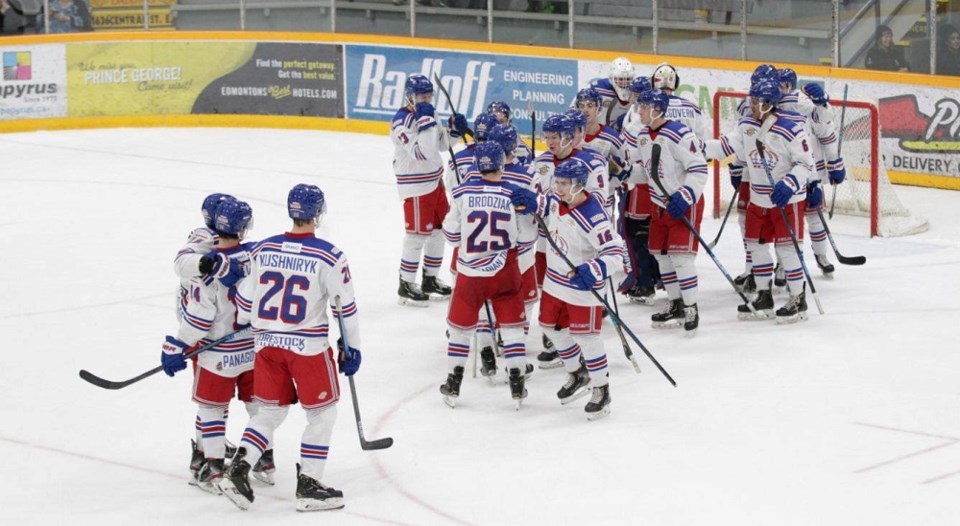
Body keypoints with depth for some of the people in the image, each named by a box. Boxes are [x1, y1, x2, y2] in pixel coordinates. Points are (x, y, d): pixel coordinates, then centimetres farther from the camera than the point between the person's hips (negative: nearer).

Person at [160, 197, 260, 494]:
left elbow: (199, 317, -18)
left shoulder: (208, 266, -20)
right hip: (255, 347, 5)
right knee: (257, 402, 19)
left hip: (219, 354, -4)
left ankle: (212, 467, 7)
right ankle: (265, 459, 28)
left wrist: (177, 347, -11)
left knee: (211, 407, 7)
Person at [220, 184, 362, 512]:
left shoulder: (262, 250, -1)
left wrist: (242, 324, 29)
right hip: (308, 346, -5)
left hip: (267, 343, 5)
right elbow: (346, 307, -7)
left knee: (271, 410, 18)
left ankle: (238, 469, 6)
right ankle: (308, 485, 9)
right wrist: (351, 348, 5)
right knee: (322, 412, 10)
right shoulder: (329, 257, -13)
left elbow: (245, 300, 8)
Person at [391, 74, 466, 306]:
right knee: (417, 233, -4)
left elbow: (441, 144, 17)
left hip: (435, 180, 9)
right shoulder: (402, 121, -21)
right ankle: (406, 285, 6)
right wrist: (425, 121, -33)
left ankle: (430, 279, 30)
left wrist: (454, 130, -1)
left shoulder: (427, 114, 7)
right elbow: (421, 152, -31)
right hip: (415, 185, -9)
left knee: (437, 229, 16)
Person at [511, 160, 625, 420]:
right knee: (552, 326, 21)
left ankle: (601, 389, 14)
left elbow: (615, 252, -29)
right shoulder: (556, 200, -6)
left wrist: (593, 271, -44)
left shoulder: (593, 217, -29)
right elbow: (546, 204, 17)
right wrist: (532, 202, -7)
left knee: (584, 336, -3)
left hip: (582, 287, -9)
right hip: (555, 281, 9)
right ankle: (577, 374, 42)